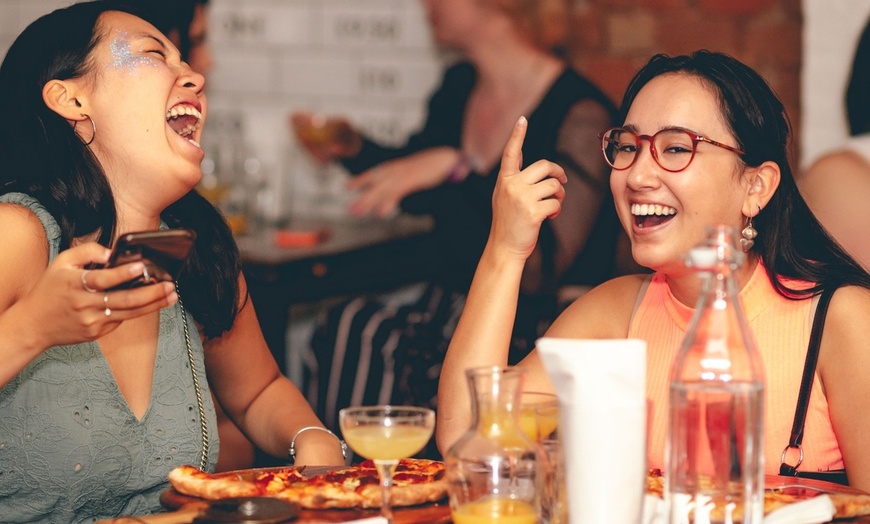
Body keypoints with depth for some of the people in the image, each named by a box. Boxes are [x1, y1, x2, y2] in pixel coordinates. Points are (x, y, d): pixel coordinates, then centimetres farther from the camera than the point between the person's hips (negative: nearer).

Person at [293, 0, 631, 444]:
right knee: (343, 330, -21)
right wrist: (352, 149, 11)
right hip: (446, 313, 7)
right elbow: (415, 198, 29)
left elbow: (540, 270, -24)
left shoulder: (581, 115, -14)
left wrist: (454, 169, -29)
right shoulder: (459, 87, 9)